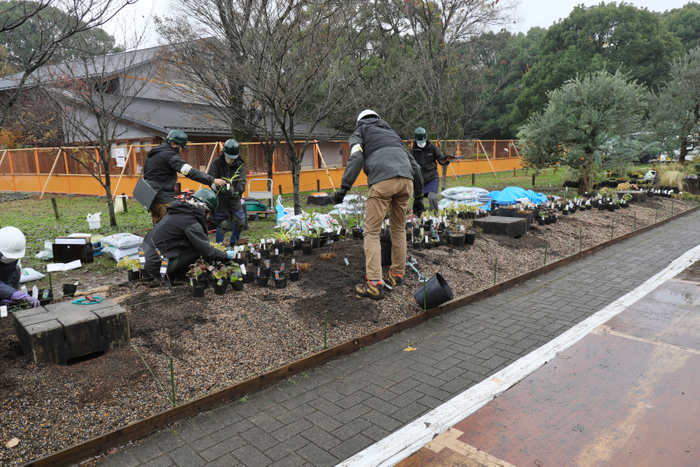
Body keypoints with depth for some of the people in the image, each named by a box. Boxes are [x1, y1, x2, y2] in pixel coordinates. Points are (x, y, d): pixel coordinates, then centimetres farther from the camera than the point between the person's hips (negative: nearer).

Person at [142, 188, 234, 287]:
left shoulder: (181, 212, 10)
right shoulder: (191, 223, -16)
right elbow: (207, 253, -12)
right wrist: (226, 255, 3)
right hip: (156, 265, -9)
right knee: (196, 250, -7)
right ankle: (168, 278, -3)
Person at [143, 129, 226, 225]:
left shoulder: (153, 153, 17)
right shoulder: (169, 154, -14)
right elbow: (190, 172, -24)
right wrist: (212, 180, -27)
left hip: (149, 197, 10)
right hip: (163, 199, -10)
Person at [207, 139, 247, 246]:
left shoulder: (240, 166, 2)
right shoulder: (216, 164, -7)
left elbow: (242, 182, -9)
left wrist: (237, 191, -31)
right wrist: (222, 189, -34)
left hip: (235, 200, 4)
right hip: (220, 200, -4)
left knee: (241, 222, 6)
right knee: (223, 224, -5)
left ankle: (233, 243, 30)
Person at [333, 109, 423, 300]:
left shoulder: (360, 132, 23)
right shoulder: (392, 133, 37)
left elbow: (356, 158, 0)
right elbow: (414, 166, 31)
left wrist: (344, 188, -7)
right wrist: (418, 196, 34)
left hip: (382, 181, -5)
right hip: (406, 181, 5)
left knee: (372, 232, -2)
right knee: (398, 229, 20)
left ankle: (374, 284, -9)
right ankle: (397, 275, 25)